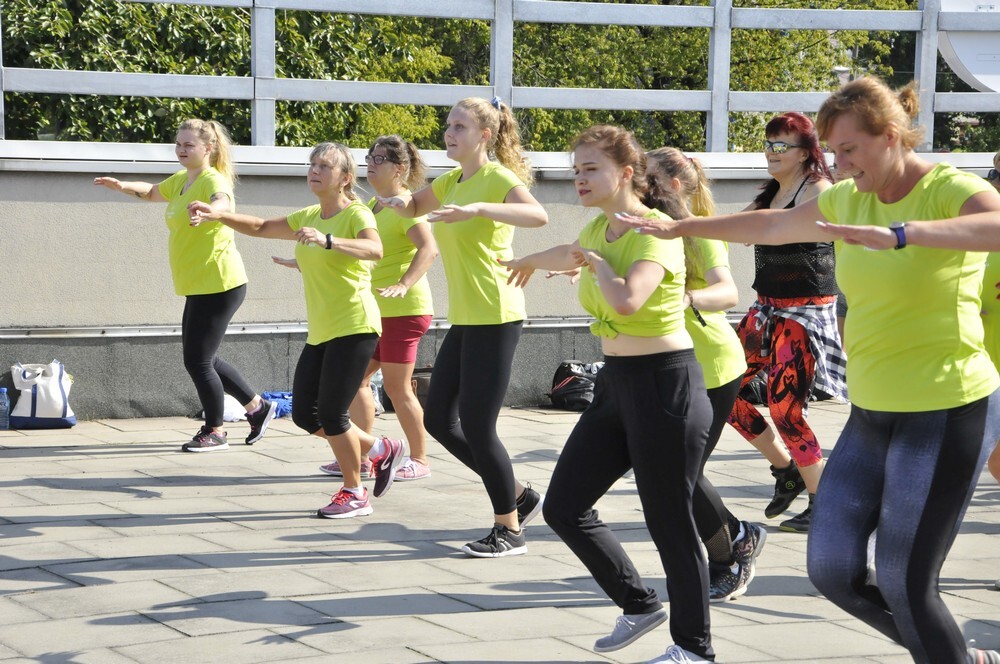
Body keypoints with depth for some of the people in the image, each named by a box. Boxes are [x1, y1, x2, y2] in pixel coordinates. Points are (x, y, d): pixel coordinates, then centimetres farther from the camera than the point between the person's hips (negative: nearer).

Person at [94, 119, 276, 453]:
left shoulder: (213, 180, -16)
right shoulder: (181, 180, 13)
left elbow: (222, 200, -39)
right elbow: (152, 192, 32)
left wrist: (210, 209, -63)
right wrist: (123, 186, 12)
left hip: (219, 284, -10)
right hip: (199, 286, 10)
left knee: (197, 360, -6)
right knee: (200, 358, 16)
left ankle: (214, 432, 10)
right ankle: (258, 407, 29)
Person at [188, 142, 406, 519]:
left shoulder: (356, 214, -10)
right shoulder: (308, 217, 14)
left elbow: (375, 249, -31)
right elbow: (262, 228, 22)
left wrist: (327, 241, -44)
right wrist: (218, 216, 7)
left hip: (354, 327, -8)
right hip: (320, 332, 8)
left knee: (331, 414, -10)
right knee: (305, 414, 6)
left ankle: (354, 494, 7)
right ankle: (381, 451, 24)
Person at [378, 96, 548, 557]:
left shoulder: (497, 178, -12)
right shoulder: (451, 181, 13)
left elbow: (538, 216, -32)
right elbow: (413, 207, 32)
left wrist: (477, 209, -41)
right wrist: (400, 200, 7)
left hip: (495, 317, -9)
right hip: (463, 319, 9)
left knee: (477, 427, -6)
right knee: (439, 419, 9)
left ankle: (510, 530, 9)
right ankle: (518, 496, 23)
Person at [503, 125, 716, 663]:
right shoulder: (600, 227, 9)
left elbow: (626, 300, -35)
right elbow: (569, 254, 36)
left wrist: (596, 261, -15)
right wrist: (530, 261, 56)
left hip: (664, 385, -9)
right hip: (616, 383, 9)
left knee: (668, 522, -3)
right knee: (564, 506, 7)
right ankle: (639, 605, 24)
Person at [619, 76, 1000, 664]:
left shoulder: (951, 190, -14)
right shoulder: (848, 199, 8)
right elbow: (771, 225, 26)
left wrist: (897, 234, -48)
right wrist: (678, 228, 31)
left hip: (947, 414, -8)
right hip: (872, 414, 8)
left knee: (905, 586, -8)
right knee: (832, 570, 7)